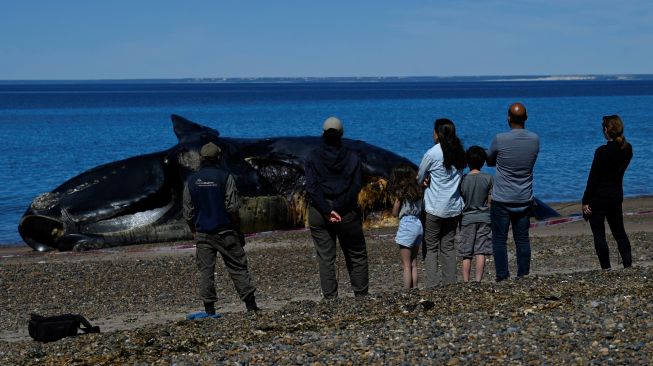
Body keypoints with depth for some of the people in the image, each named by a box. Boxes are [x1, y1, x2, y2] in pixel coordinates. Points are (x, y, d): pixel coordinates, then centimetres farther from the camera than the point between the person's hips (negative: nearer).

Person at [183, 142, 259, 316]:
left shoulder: (191, 180, 4)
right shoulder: (225, 177, -6)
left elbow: (188, 212, 7)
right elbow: (232, 208, -9)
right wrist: (238, 230, -1)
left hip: (202, 234, 2)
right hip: (225, 232, -2)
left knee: (205, 270, 4)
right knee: (238, 267, 2)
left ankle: (209, 308, 1)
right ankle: (251, 304, -2)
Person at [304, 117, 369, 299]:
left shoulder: (312, 157, -1)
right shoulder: (351, 157, 1)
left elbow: (311, 187, -12)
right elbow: (356, 186, -9)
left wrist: (328, 211, -16)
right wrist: (339, 209, -12)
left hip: (319, 213, 0)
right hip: (348, 212, 0)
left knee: (326, 258, 3)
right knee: (357, 255, 13)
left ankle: (330, 299, 1)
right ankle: (361, 295, 14)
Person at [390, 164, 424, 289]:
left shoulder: (401, 192, -9)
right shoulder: (418, 190, 7)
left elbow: (395, 213, -4)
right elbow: (421, 210, 11)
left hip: (406, 225, -7)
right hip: (419, 224, 7)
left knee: (406, 265, -3)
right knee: (413, 264, 13)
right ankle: (414, 289, 14)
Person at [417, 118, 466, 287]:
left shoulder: (432, 154, -13)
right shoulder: (459, 153, 4)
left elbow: (419, 179, -4)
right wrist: (432, 180, 6)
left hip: (434, 209, -5)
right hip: (454, 208, 5)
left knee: (431, 248, 3)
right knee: (448, 247, 11)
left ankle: (433, 286, -2)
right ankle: (450, 284, 11)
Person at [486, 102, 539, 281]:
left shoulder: (500, 139, -15)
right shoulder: (534, 140, -3)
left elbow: (490, 161, 3)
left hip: (502, 200, -4)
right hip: (525, 199, 4)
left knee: (500, 240, 3)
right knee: (522, 239, 10)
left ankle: (502, 278, 0)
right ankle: (523, 277, 12)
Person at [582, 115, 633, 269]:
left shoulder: (602, 151, -19)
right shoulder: (627, 149, -1)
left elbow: (593, 178, -16)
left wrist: (585, 201, -11)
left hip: (598, 197, -6)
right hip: (616, 196, 6)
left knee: (599, 234, 2)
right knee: (619, 231, 18)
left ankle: (606, 269, 2)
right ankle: (628, 265, 13)